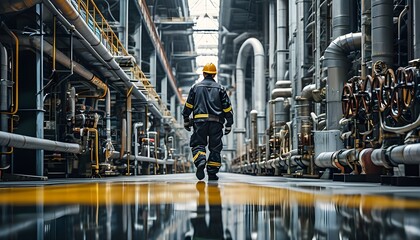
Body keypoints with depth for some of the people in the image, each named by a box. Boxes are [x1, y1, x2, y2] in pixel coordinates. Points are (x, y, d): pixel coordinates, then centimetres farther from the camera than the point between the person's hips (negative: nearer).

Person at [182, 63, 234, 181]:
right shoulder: (220, 88, 8)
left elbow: (188, 105, 8)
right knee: (215, 148, 7)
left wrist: (186, 120, 15)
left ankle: (200, 161, -25)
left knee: (198, 144, 4)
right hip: (216, 122, 0)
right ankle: (212, 173, 5)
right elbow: (227, 107, 6)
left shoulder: (195, 87, 8)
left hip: (200, 121, 0)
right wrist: (229, 124, 10)